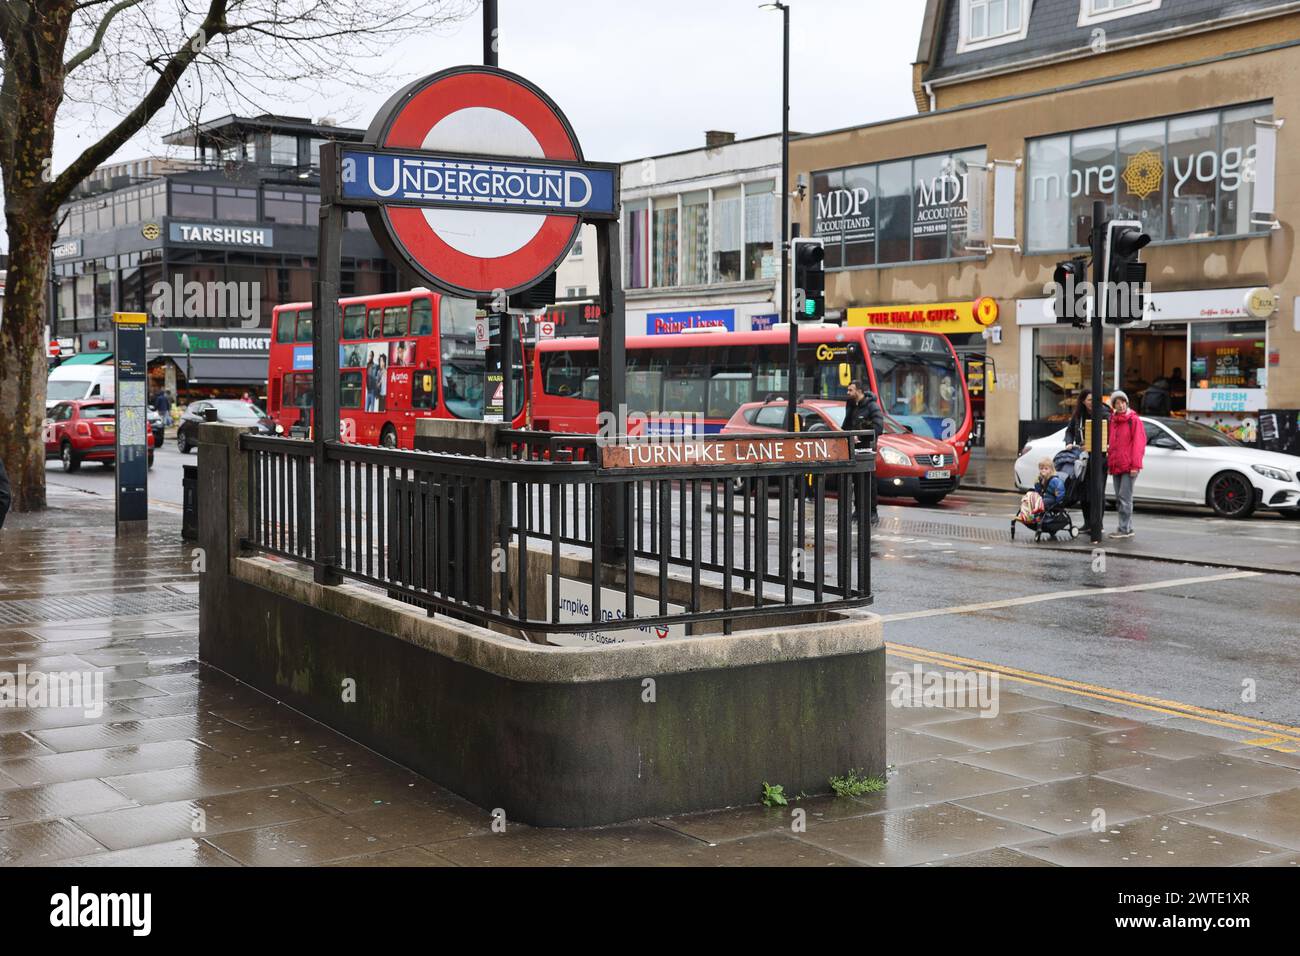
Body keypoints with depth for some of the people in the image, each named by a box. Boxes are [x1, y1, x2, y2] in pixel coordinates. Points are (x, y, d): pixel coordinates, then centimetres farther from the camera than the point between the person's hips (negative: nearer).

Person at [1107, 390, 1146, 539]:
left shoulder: (1134, 420, -6)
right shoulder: (1113, 420, 15)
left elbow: (1138, 443, -11)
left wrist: (1135, 465, -16)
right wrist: (1110, 462, 13)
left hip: (1128, 466, -8)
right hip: (1116, 465, 8)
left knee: (1124, 498, -10)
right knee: (1119, 499, 10)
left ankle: (1125, 529, -8)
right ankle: (1127, 528, 17)